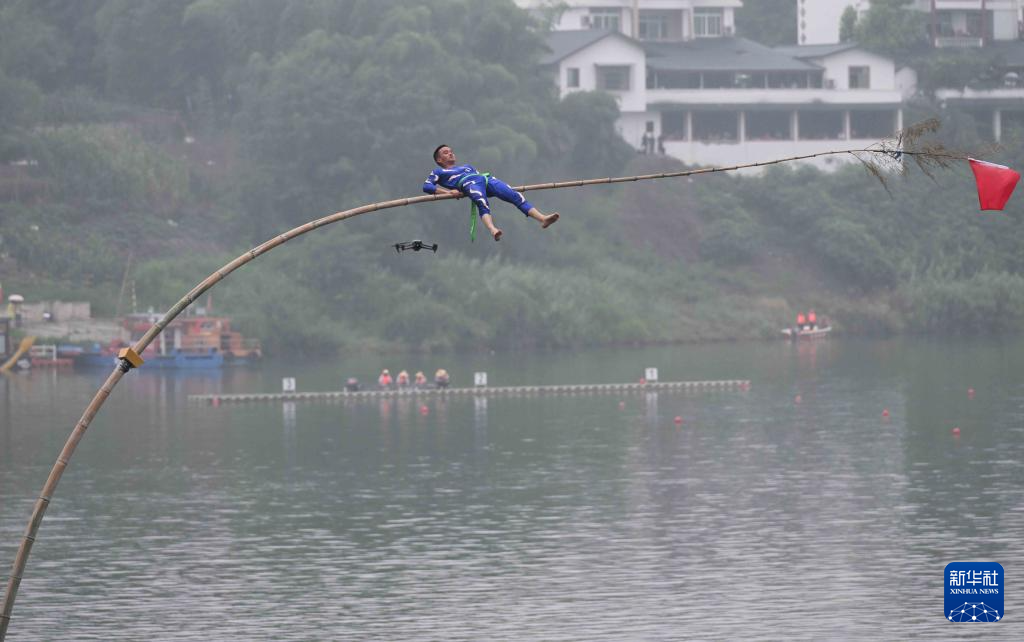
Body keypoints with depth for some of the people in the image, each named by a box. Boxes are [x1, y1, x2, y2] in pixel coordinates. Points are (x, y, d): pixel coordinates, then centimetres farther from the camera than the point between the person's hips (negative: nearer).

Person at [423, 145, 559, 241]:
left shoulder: (467, 167, 44)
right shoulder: (439, 172, 28)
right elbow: (426, 186, 13)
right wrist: (448, 191, -3)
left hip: (485, 179, 5)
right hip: (468, 184, -5)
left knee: (515, 196, -20)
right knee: (482, 203, -40)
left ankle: (542, 218, -38)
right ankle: (493, 230, -69)